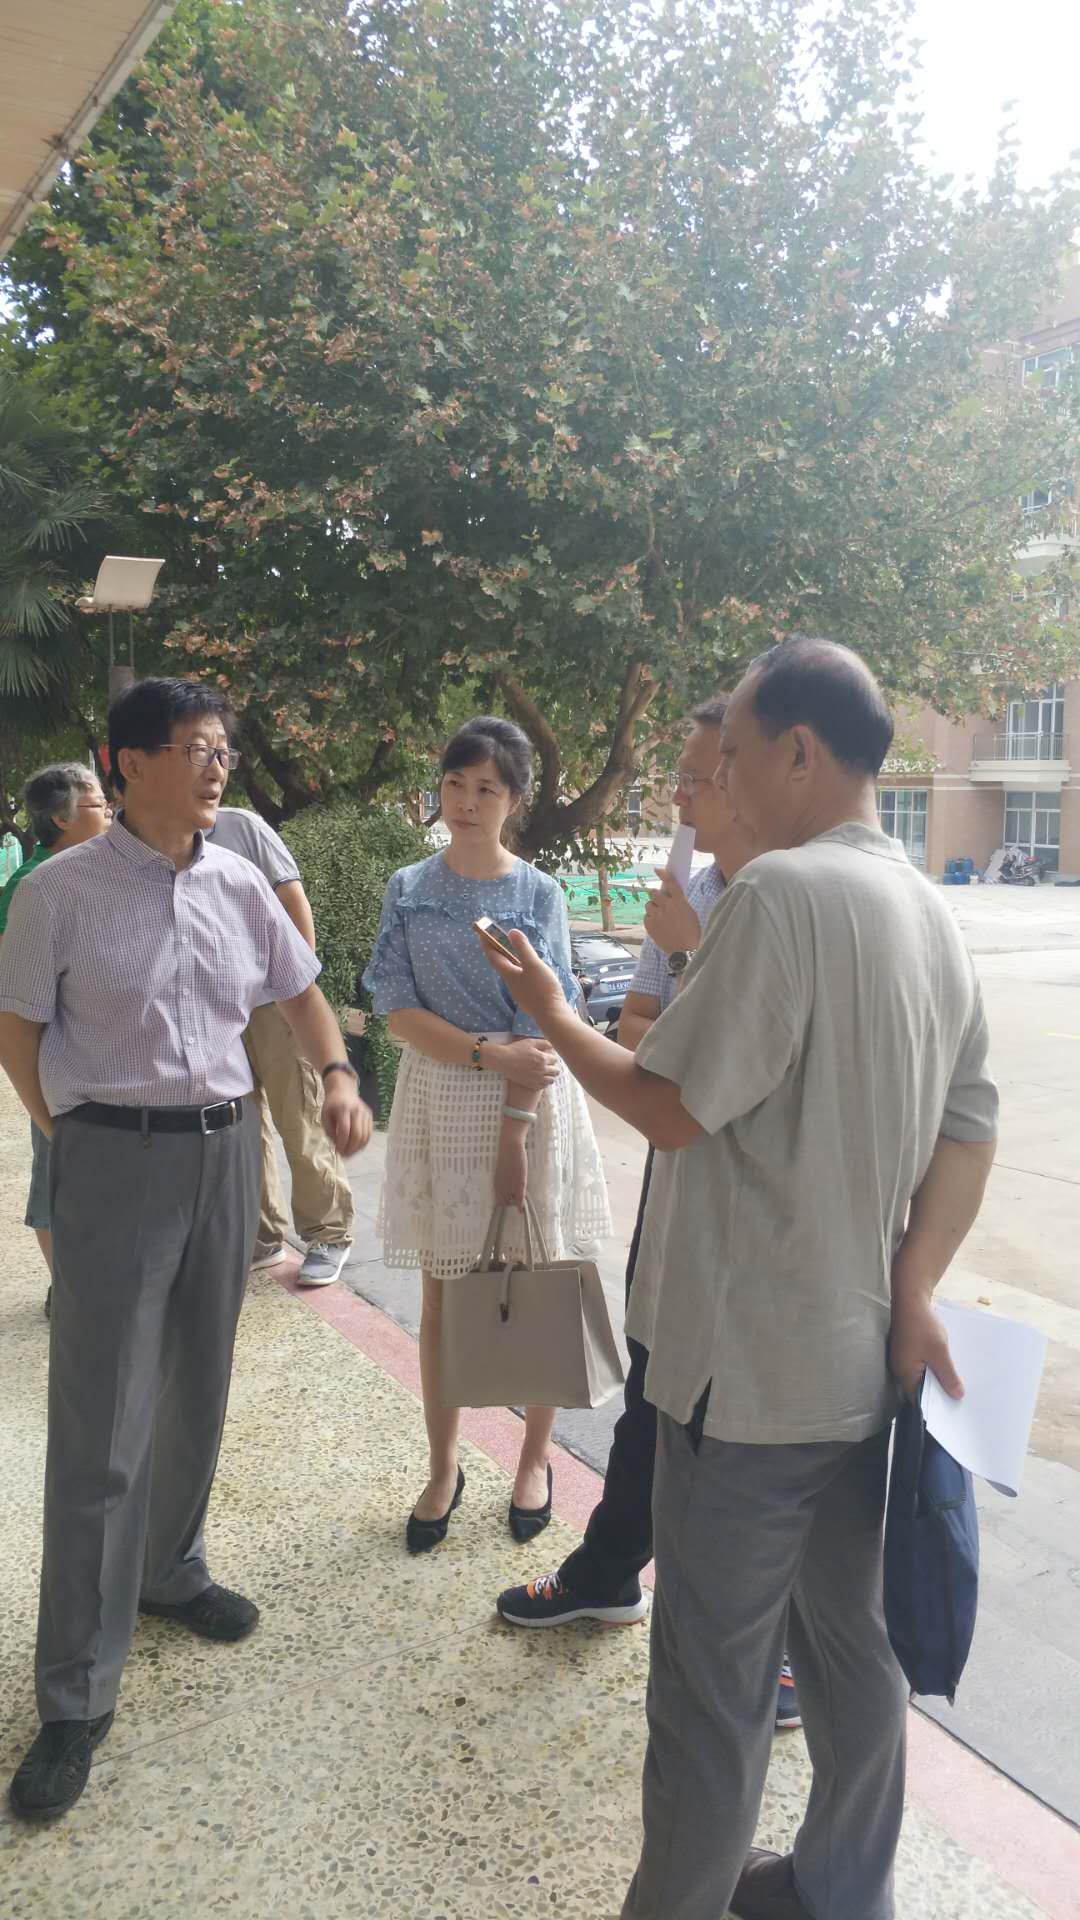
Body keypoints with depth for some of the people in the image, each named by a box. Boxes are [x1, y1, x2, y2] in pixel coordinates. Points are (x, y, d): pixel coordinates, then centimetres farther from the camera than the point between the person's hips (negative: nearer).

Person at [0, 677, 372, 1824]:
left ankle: (170, 1571, 43)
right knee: (100, 1431, -1)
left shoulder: (239, 885, 4)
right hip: (114, 1159, -5)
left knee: (198, 1393, 18)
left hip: (225, 1148, 5)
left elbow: (299, 993, 14)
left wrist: (337, 1076, -2)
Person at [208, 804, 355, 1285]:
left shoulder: (243, 827, -3)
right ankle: (261, 1237, 24)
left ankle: (329, 1234, 13)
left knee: (301, 1123, 1)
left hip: (274, 999, -5)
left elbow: (295, 903, -4)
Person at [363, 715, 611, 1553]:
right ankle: (443, 1467, 25)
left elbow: (541, 1025, -9)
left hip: (529, 1103, -1)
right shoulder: (409, 889, 2)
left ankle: (535, 1458, 27)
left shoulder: (540, 894, -3)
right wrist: (487, 1054, -18)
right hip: (436, 1099, 2)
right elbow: (398, 1008, -5)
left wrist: (515, 1137, -16)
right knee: (443, 1292, 9)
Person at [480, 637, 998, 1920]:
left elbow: (672, 1107, -19)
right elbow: (970, 1126, 6)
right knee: (851, 1643, 21)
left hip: (756, 1364, -8)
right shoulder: (925, 907, 7)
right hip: (867, 1357, 9)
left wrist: (550, 1016, -3)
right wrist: (914, 1292, 2)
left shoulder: (780, 889, -20)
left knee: (713, 1669, 8)